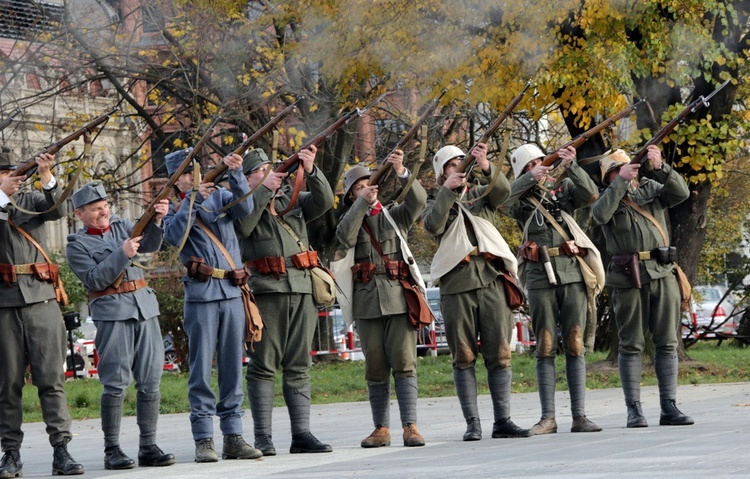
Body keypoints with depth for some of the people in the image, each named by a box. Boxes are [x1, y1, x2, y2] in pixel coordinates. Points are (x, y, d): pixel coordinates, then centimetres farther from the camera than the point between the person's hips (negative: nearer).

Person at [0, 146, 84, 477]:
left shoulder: (31, 200, 12)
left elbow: (57, 211, -6)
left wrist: (47, 177, -20)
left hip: (40, 300, 1)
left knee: (51, 377, -4)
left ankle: (61, 450, -5)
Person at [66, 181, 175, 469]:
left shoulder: (121, 226, 17)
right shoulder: (76, 245, 4)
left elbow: (149, 245, 1)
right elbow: (95, 278, -10)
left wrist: (156, 221, -17)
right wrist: (122, 254, -18)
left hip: (145, 307, 5)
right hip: (112, 313, -5)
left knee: (150, 379, 1)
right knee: (116, 382, -8)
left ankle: (148, 447, 5)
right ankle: (112, 451, -4)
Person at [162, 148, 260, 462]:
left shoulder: (220, 196, 11)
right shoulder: (174, 210, 6)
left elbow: (245, 207, -8)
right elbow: (173, 236, -14)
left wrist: (236, 173, -22)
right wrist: (192, 200, -18)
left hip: (232, 292, 3)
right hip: (201, 295, -3)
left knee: (232, 367, 5)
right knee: (201, 368, -3)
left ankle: (233, 436, 9)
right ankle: (204, 440, -1)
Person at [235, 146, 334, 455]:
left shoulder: (292, 199, 18)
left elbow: (324, 202, 3)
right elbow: (241, 227, -14)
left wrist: (311, 171, -12)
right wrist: (265, 189, -14)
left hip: (301, 290, 4)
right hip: (265, 291, -4)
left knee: (299, 367, 5)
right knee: (263, 366, -3)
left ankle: (301, 434, 6)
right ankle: (262, 437, -1)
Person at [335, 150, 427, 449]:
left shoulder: (395, 216, 13)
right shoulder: (350, 221, 14)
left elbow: (419, 201, -6)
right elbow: (345, 238, -9)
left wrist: (402, 173, -21)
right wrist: (362, 203, -17)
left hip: (398, 297, -1)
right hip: (367, 301, 1)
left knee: (404, 362, -9)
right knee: (375, 368, 3)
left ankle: (410, 427, -12)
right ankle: (381, 429, 8)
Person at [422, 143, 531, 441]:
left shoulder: (481, 196, 17)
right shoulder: (437, 204, 13)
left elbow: (503, 190, -5)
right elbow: (433, 226, -9)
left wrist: (486, 167, -23)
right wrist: (447, 190, -15)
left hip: (491, 281, 1)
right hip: (456, 285, -1)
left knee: (499, 354, -2)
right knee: (464, 358, -1)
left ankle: (502, 421, 0)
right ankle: (472, 423, 1)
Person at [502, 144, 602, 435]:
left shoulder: (564, 189, 15)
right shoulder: (521, 200, 10)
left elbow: (591, 195, -3)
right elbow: (501, 203, -12)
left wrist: (572, 167, -14)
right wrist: (530, 178, -22)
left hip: (572, 272, 1)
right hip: (540, 277, -1)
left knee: (575, 345, -2)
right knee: (546, 347, -1)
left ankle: (579, 416, -2)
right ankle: (548, 418, 1)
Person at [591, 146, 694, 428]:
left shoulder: (652, 188, 14)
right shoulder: (607, 198, 6)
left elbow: (681, 193, -3)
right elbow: (600, 215, -17)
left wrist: (660, 168, -15)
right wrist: (621, 182, -18)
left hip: (662, 274, 3)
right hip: (628, 278, -3)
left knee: (667, 342, 1)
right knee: (631, 344, -2)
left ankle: (669, 407, 3)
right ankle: (634, 410, 0)